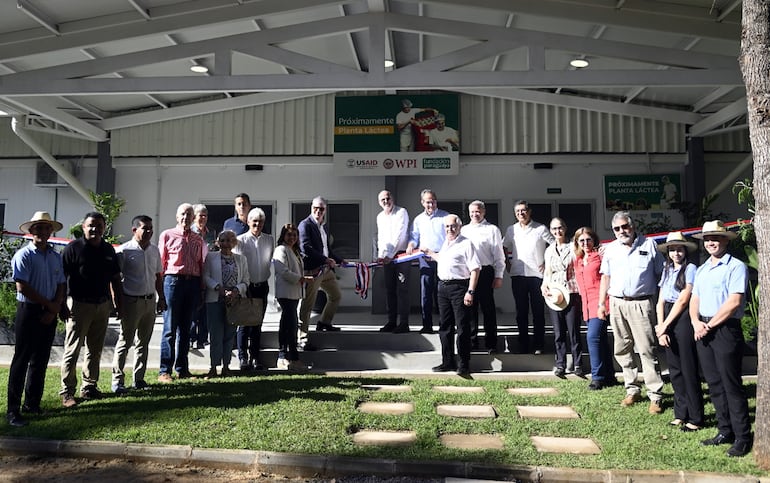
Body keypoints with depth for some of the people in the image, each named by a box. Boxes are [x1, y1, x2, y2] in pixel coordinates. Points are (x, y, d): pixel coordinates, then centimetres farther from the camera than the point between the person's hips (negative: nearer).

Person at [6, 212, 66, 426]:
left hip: (49, 314, 5)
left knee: (40, 361, 11)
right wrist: (50, 304, -11)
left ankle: (32, 404, 22)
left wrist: (54, 309, -6)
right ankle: (13, 410, 6)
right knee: (21, 360, -1)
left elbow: (61, 286, 8)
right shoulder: (23, 255, -8)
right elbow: (22, 287, -15)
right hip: (28, 311, -5)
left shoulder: (56, 257, 9)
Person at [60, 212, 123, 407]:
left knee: (95, 350, 13)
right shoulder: (73, 248, -6)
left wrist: (119, 303, 13)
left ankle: (89, 387, 24)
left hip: (103, 305, 6)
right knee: (72, 350, -2)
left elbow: (115, 279, 16)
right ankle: (67, 392, 5)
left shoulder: (108, 250, 10)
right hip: (79, 305, -5)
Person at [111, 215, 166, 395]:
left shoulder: (154, 250, 10)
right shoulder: (124, 250, -8)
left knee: (144, 342, 12)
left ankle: (139, 379, 21)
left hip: (150, 301, 6)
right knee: (125, 342, -1)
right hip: (131, 301, -6)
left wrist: (161, 298, 15)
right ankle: (117, 380, 7)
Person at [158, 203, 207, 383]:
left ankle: (182, 369, 16)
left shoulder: (198, 239, 16)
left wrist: (201, 289, 11)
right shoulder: (167, 235, 5)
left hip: (193, 283, 4)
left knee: (185, 328, 9)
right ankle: (164, 371, 0)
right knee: (170, 328, -4)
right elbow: (160, 262, 1)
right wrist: (160, 287, -6)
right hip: (173, 280, -4)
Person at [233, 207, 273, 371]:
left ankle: (255, 358, 15)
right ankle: (243, 359, 5)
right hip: (245, 286, -3)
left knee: (258, 324, 8)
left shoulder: (269, 239, 8)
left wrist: (266, 277, 10)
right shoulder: (240, 240, -4)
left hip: (262, 286, 4)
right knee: (244, 324, -3)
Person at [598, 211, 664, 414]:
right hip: (617, 304, 4)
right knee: (622, 350, 9)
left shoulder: (649, 245, 3)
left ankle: (655, 395, 1)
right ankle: (632, 390, 21)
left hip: (641, 304, -4)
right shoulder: (611, 249, 12)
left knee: (647, 350, -6)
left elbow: (660, 274, 4)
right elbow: (605, 277, 15)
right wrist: (601, 303, 10)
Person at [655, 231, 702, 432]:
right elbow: (660, 302, 10)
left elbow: (683, 300, -10)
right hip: (667, 320, 6)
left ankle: (695, 418, 8)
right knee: (674, 370, 10)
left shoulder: (690, 268, -5)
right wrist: (661, 328, -1)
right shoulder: (667, 271, 15)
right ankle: (681, 414, 20)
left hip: (683, 319, -6)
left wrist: (664, 325, -7)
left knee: (689, 370, -1)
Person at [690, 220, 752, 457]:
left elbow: (734, 302, -15)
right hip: (703, 330, 7)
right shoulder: (701, 270, 17)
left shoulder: (736, 266, -6)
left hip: (725, 329, -7)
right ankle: (725, 431, 21)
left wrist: (709, 325, -13)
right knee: (714, 384, 11)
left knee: (731, 385, -4)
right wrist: (696, 322, -2)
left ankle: (742, 437, 5)